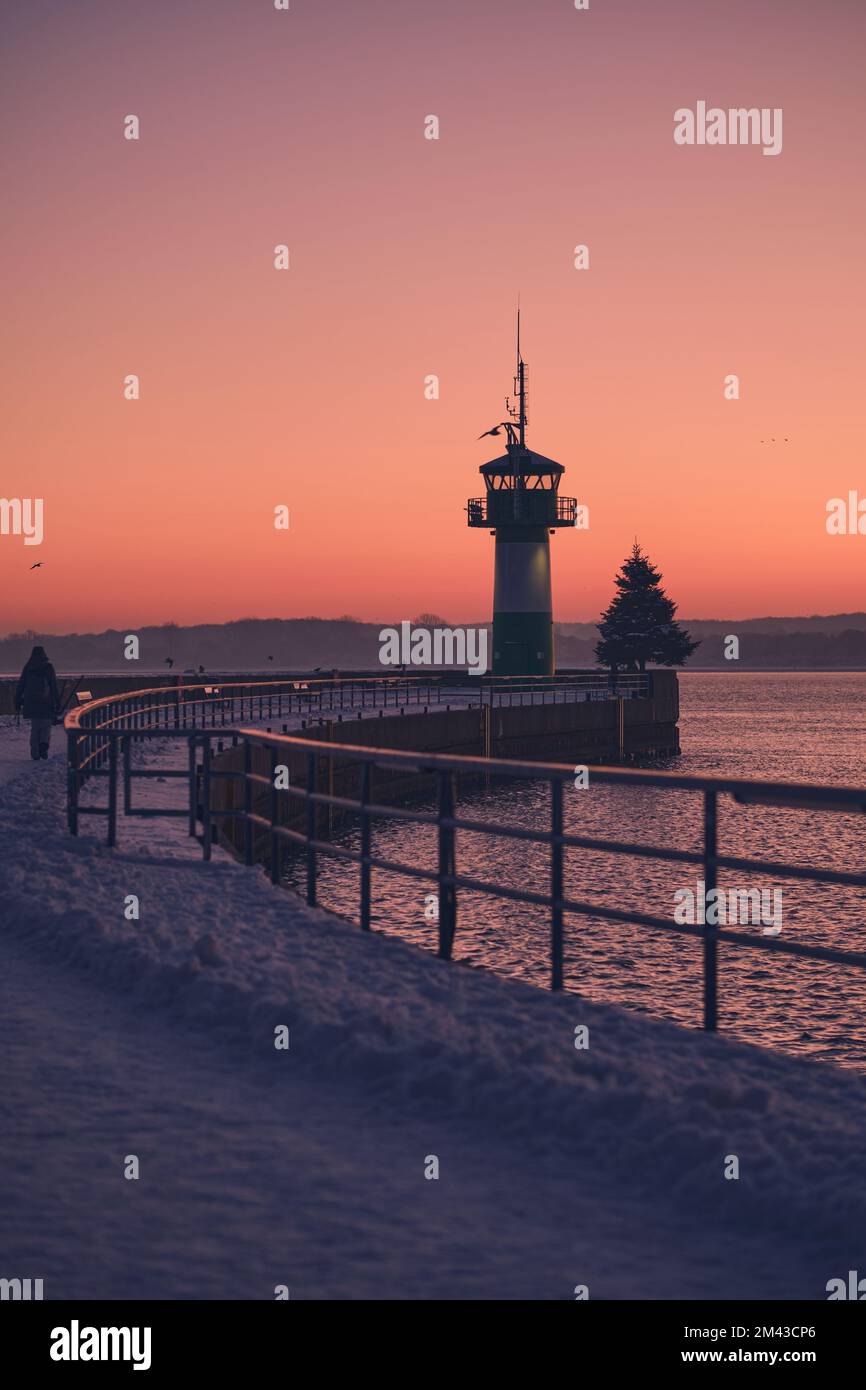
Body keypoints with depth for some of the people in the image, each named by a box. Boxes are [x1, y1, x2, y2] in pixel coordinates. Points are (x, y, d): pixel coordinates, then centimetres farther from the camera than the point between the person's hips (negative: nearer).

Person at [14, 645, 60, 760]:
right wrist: (57, 703, 0)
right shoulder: (48, 667, -2)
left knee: (34, 727, 11)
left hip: (30, 703, 2)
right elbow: (54, 686, -4)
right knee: (46, 726, 8)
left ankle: (35, 753, 5)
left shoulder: (27, 668, 5)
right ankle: (44, 743, -19)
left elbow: (20, 686, 5)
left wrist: (17, 703, 9)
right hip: (45, 702, -2)